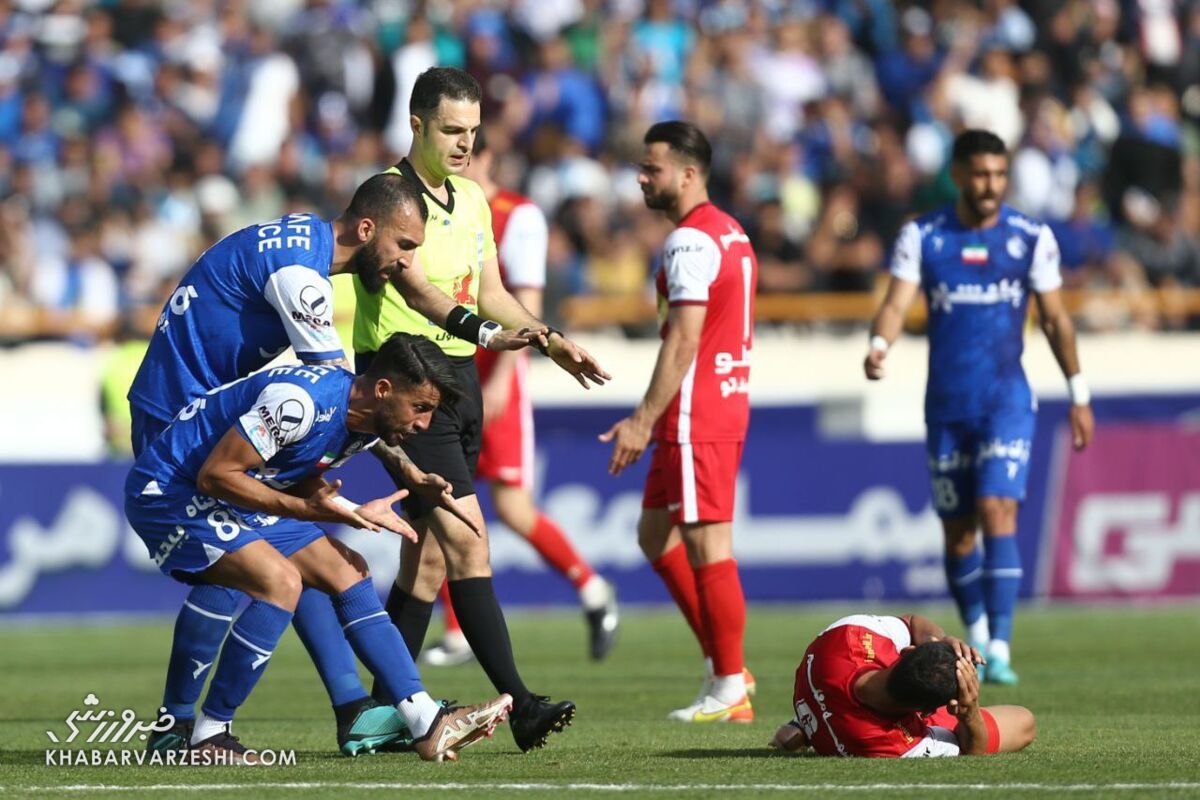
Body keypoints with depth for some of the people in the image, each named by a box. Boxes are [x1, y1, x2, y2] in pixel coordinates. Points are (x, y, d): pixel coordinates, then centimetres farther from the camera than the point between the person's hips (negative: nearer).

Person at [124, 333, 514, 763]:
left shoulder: (366, 421, -1)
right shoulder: (302, 401, -31)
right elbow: (215, 474, -28)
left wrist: (352, 512, -6)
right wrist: (305, 509, -32)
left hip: (239, 498, 10)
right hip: (168, 491, -10)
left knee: (348, 573, 4)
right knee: (280, 581, -27)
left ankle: (429, 726, 4)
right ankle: (209, 735, -14)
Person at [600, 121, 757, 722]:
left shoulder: (691, 240, -15)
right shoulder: (730, 234, 17)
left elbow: (684, 341, -21)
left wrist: (644, 421, -20)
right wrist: (653, 417, 23)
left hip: (695, 417, -11)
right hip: (724, 404, 11)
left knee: (707, 545, -6)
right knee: (655, 533, 16)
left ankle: (730, 690, -2)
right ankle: (722, 664, 16)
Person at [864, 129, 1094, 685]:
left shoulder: (1031, 238, 1)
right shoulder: (922, 237, 0)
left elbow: (1055, 319, 9)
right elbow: (897, 303, -9)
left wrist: (1079, 395, 10)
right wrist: (878, 345, -31)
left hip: (1008, 403, -2)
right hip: (946, 405, 2)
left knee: (997, 512, -17)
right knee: (957, 529, 8)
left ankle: (999, 649, -20)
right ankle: (975, 635, 28)